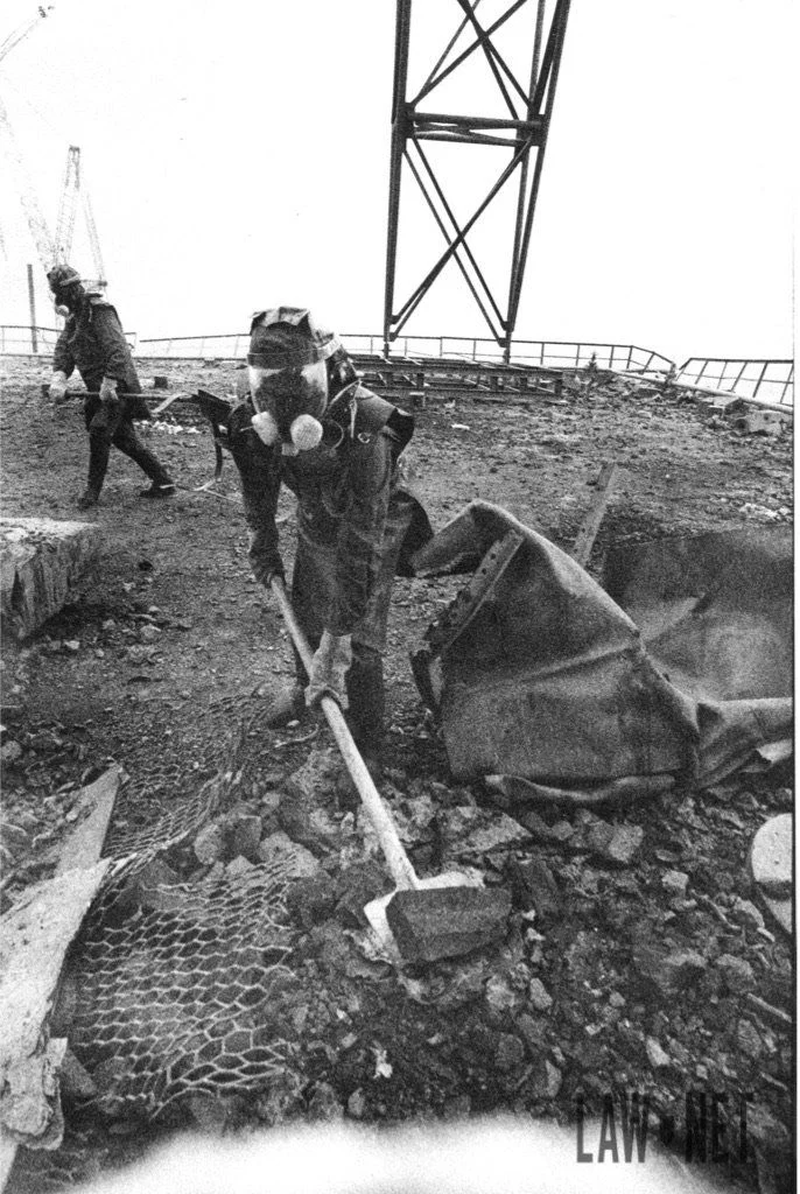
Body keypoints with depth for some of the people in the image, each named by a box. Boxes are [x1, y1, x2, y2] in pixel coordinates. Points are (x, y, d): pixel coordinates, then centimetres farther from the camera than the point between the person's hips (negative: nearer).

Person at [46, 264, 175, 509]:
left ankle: (93, 491, -2)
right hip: (98, 387, 10)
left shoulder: (100, 312, -13)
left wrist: (109, 384, -28)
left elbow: (117, 349, -23)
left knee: (99, 432, -13)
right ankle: (163, 481, 16)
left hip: (116, 386, -10)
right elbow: (63, 348, 5)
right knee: (123, 437, 10)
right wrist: (59, 376, -12)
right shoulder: (75, 316, 14)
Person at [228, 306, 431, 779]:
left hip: (368, 533, -5)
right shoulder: (257, 421, -20)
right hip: (315, 525, 6)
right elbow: (258, 487, 2)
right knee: (305, 617, 19)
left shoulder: (364, 436, -40)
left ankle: (368, 746, 16)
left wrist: (339, 630, -36)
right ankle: (308, 687, 49)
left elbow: (359, 543, -39)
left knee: (359, 646, -5)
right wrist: (264, 546, 11)